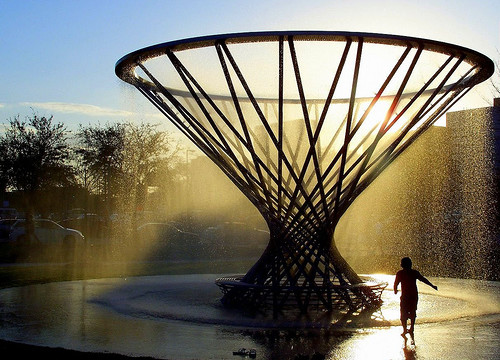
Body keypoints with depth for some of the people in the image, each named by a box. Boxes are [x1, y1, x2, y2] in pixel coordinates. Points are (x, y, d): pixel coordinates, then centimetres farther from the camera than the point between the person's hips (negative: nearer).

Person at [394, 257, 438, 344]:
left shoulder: (400, 273, -7)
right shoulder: (414, 273, -1)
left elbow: (395, 284, -3)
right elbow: (424, 280, 3)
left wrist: (395, 291, 17)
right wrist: (432, 286, 14)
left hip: (405, 296, -3)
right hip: (414, 296, 3)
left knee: (404, 314, 9)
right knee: (413, 312, 19)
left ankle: (405, 330, 13)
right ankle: (411, 328, 24)